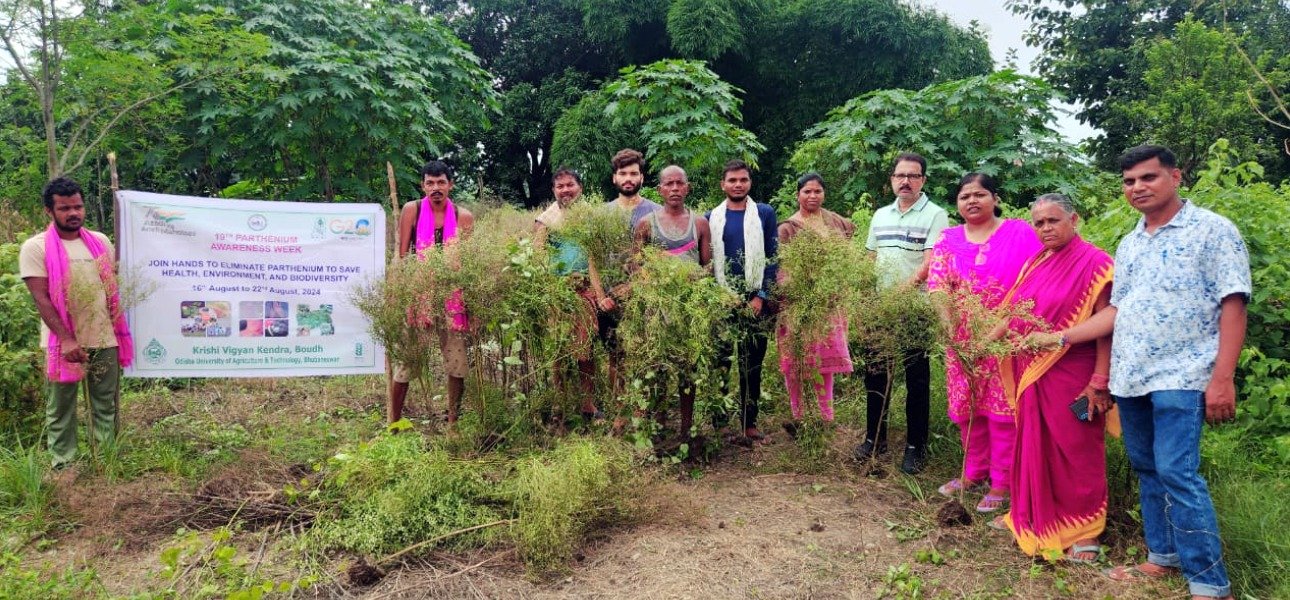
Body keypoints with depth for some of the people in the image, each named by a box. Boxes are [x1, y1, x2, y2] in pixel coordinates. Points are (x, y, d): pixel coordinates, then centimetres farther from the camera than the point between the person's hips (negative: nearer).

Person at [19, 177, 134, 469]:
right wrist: (66, 339, -21)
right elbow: (41, 299, -11)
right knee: (60, 410, 5)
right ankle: (63, 466, 13)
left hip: (105, 339, 4)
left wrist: (121, 333, 8)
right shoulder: (35, 248, -5)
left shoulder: (100, 241, 8)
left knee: (106, 406, 10)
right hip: (63, 342, -4)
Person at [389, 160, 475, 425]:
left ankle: (453, 422, 17)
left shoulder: (463, 217, 3)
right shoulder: (412, 210, 1)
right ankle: (393, 422, 9)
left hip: (452, 295, 1)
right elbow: (402, 254, 3)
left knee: (457, 361, 4)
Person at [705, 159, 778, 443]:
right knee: (719, 362, 5)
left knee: (752, 365, 5)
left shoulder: (765, 213, 4)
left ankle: (750, 423, 12)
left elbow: (772, 258, 1)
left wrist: (761, 296, -8)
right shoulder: (711, 218, 7)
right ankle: (718, 421, 15)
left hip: (755, 299, -1)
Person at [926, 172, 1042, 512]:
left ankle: (1002, 481, 11)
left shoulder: (1020, 233, -2)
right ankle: (974, 472, 27)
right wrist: (950, 325, -16)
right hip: (962, 338, 4)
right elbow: (938, 285, -2)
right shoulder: (948, 239, 8)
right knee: (966, 407, 11)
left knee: (1002, 408, 0)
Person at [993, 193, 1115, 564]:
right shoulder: (1034, 265, 11)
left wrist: (1100, 381, -19)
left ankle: (1085, 530, 16)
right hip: (1031, 374, 7)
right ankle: (1032, 516, 31)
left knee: (1075, 451, 3)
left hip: (1071, 376, -7)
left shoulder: (1093, 263, -11)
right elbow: (1015, 315, 16)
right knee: (1035, 446, 16)